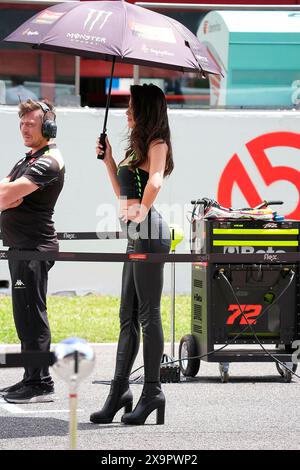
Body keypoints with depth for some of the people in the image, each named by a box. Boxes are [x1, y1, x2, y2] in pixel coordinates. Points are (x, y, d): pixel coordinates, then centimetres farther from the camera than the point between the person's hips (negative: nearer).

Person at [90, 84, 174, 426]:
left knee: (148, 314, -7)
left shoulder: (157, 143, -7)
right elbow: (122, 192, 27)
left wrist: (142, 212, -20)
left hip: (148, 231, -10)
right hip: (137, 235, 10)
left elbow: (155, 181, -28)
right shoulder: (138, 146, 21)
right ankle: (120, 390, 11)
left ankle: (152, 391, -4)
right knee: (128, 316, 9)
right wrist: (108, 160, 21)